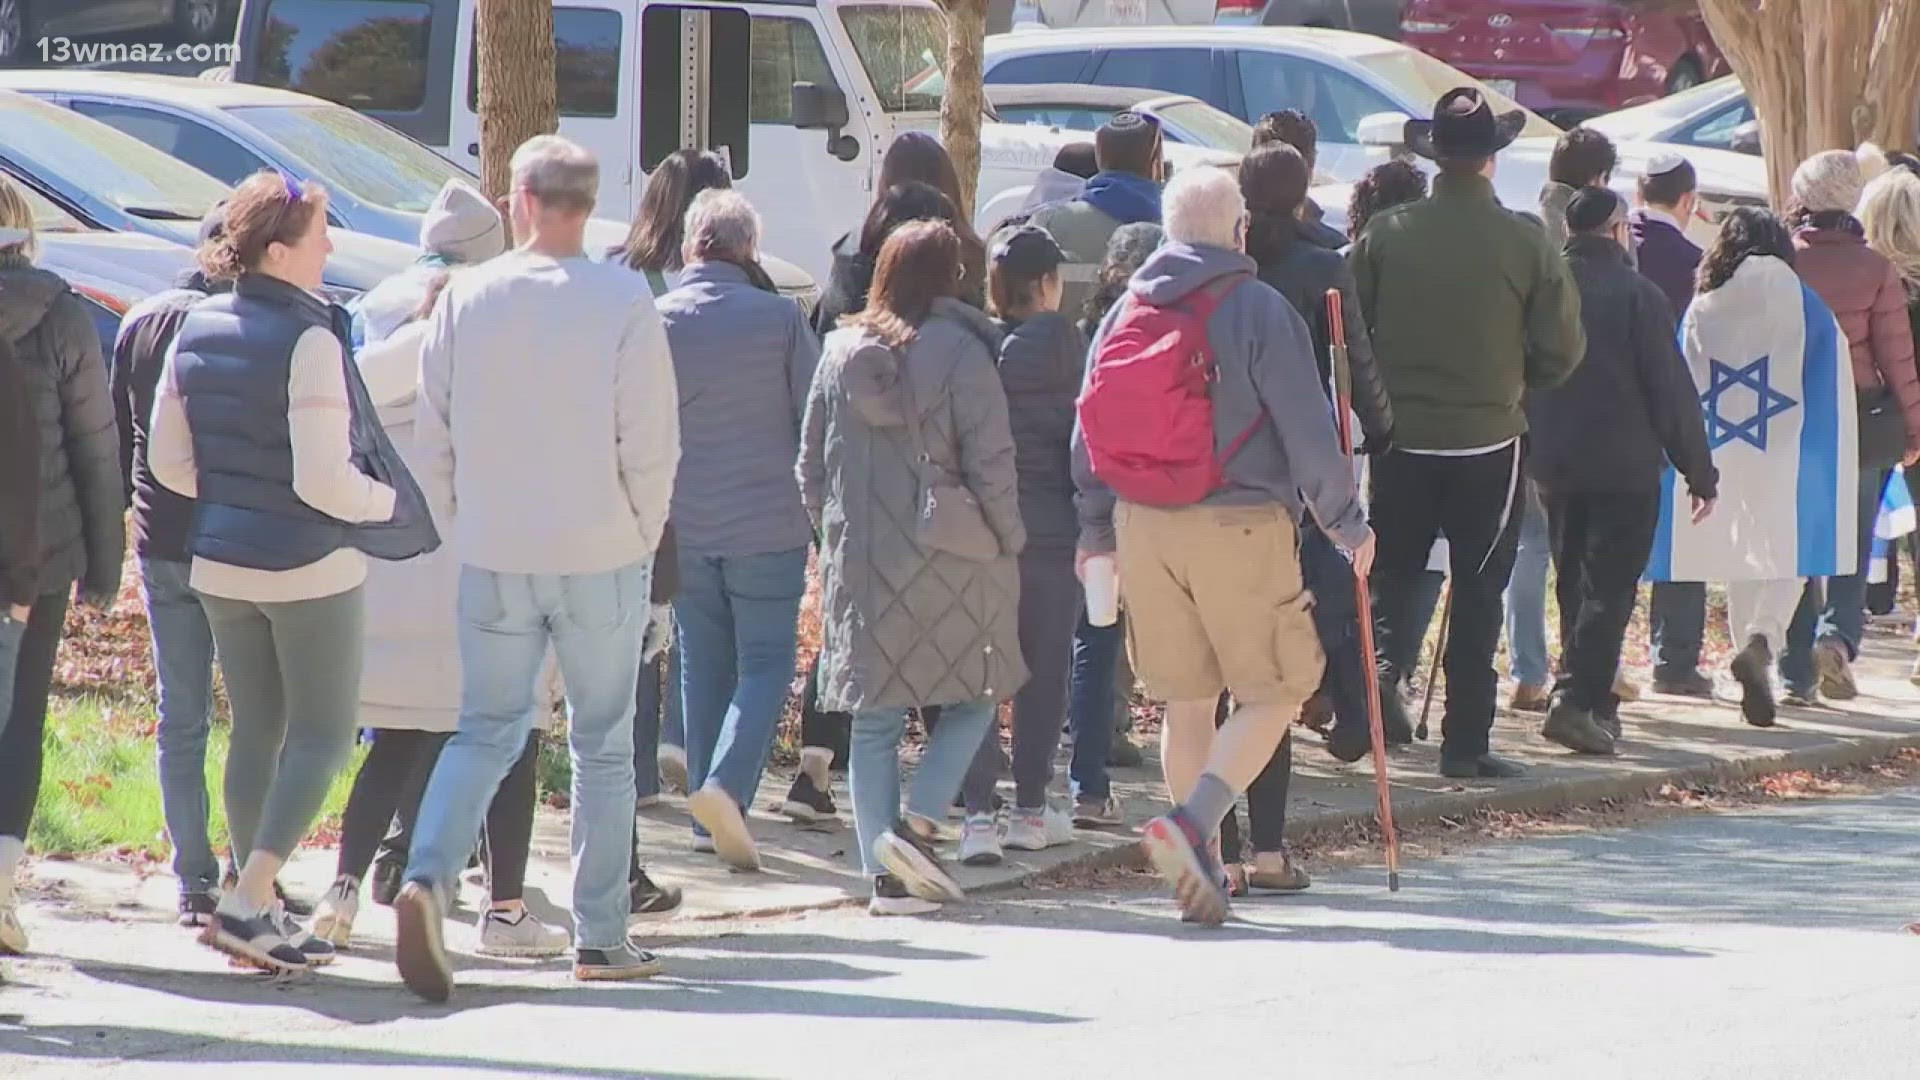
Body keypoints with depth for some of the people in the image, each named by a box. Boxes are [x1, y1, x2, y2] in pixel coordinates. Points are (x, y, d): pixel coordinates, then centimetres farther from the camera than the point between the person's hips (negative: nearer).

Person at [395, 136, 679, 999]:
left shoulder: (467, 298, -2)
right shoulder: (622, 301, -10)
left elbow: (431, 438, 3)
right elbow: (652, 443, -9)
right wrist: (642, 534, 7)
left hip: (493, 557, 2)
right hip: (602, 555, -2)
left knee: (485, 731, 10)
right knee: (603, 746, 9)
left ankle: (426, 878, -15)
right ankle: (601, 937, 12)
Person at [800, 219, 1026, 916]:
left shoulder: (843, 350, 4)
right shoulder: (959, 350, -10)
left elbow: (811, 461, 9)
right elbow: (990, 460, -10)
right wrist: (1008, 540, 2)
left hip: (859, 563, 4)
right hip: (950, 560, -4)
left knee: (874, 719, 8)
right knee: (971, 699, 10)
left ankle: (884, 873, 3)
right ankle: (917, 825, -9)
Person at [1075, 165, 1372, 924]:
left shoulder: (1126, 312, 9)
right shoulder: (1259, 310, -8)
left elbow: (1089, 428, 14)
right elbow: (1307, 430, -9)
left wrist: (1096, 532, 22)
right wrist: (1347, 523, 0)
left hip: (1143, 523, 6)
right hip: (1240, 523, -6)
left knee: (1185, 702, 14)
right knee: (1275, 693, 2)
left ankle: (1201, 868, 15)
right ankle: (1192, 822, -17)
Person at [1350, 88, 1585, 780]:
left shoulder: (1385, 234, -6)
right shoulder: (1526, 241, -9)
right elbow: (1562, 349, -6)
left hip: (1400, 437, 1)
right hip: (1490, 438, -1)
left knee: (1395, 570, 16)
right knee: (1478, 592, 6)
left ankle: (1382, 665, -12)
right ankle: (1465, 740, 7)